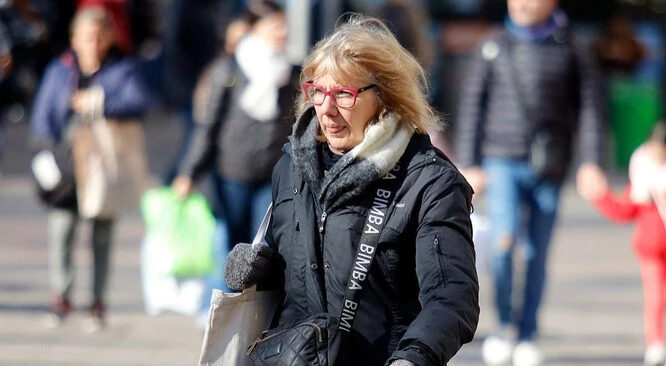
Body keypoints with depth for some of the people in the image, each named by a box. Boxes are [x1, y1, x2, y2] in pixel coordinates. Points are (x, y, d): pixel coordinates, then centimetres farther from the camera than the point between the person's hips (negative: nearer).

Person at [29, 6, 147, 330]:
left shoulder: (122, 71, 5)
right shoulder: (58, 71, 9)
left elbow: (137, 103, -12)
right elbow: (42, 115, 6)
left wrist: (99, 104, -25)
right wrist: (49, 153, -10)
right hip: (66, 167, 1)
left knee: (101, 236, 5)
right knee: (60, 229, -14)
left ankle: (98, 301, 15)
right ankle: (61, 296, -8)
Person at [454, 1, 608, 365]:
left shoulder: (570, 51, 5)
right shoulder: (493, 49, 6)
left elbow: (589, 108, 4)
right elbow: (471, 107, 9)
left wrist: (591, 163, -6)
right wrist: (468, 166, 3)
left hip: (548, 169, 0)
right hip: (502, 161, 0)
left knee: (536, 254, 3)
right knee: (504, 239, -18)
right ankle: (505, 324, -3)